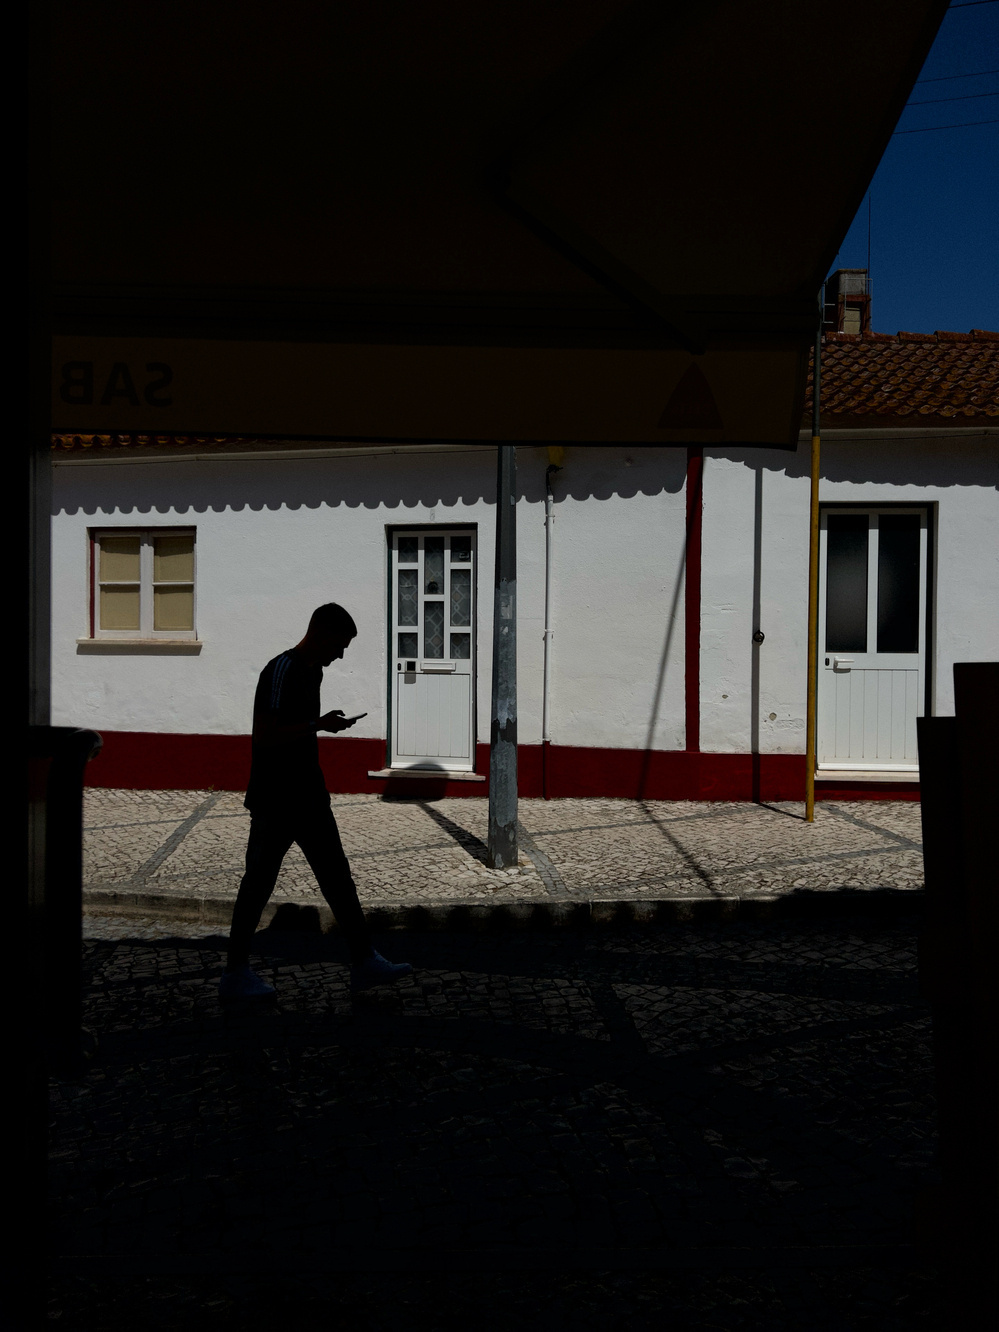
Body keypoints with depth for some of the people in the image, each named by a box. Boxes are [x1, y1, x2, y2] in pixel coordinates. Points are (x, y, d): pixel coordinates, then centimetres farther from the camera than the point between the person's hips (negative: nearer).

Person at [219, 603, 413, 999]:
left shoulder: (313, 671, 13)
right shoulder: (281, 671, -16)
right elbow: (264, 735, -24)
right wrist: (319, 725, -21)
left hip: (307, 799, 9)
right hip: (275, 802, -9)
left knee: (336, 877, 9)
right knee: (259, 881, 1)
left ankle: (364, 962, 15)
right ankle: (235, 973, 12)